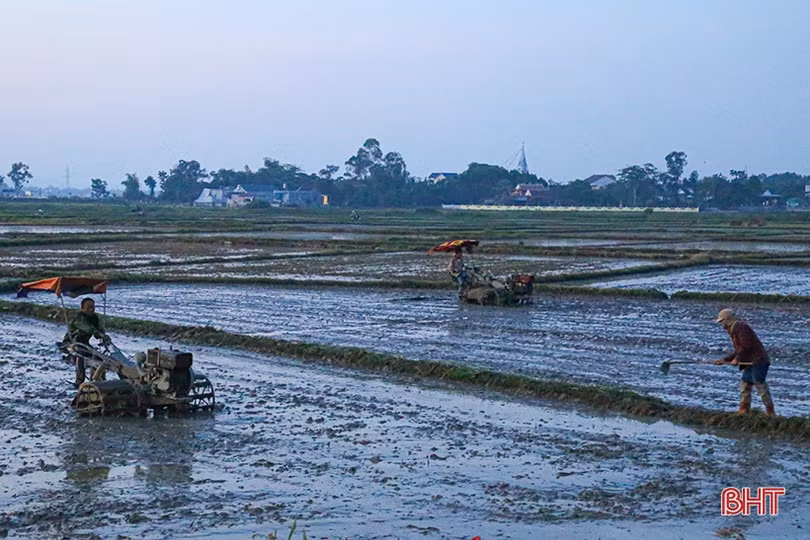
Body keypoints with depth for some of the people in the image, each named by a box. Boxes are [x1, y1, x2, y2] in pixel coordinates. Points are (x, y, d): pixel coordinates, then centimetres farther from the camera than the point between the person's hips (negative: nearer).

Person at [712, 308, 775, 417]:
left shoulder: (740, 326, -9)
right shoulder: (734, 330, 23)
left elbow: (745, 345, -20)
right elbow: (738, 351, 26)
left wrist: (737, 359, -13)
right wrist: (724, 360, 21)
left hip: (758, 361, -11)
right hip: (751, 363, 11)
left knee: (760, 386, -10)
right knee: (745, 385, 11)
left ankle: (770, 413, -8)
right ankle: (744, 411, 12)